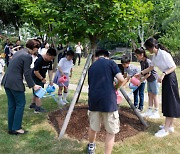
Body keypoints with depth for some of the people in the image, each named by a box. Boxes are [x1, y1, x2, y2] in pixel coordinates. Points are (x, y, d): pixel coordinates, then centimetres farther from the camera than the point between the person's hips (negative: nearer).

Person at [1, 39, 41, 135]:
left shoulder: (18, 53, 15)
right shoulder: (27, 56, -14)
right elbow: (27, 74, -14)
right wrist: (33, 86, -3)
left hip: (6, 82, 9)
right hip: (15, 83, -9)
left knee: (12, 105, 16)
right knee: (20, 104, 4)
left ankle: (11, 127, 25)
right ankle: (16, 128, 9)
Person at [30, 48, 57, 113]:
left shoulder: (49, 61, -5)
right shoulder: (39, 60, -29)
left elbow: (50, 70, 1)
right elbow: (35, 72, -28)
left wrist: (51, 80, -5)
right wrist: (42, 79, -21)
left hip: (41, 78, 8)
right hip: (36, 78, -8)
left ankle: (33, 104, 36)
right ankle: (38, 108, 3)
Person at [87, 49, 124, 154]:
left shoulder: (92, 66, 17)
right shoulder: (110, 62, 4)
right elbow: (121, 79, -8)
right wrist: (115, 88, 12)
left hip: (93, 100, 5)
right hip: (108, 100, -5)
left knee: (93, 127, 24)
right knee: (111, 131, 9)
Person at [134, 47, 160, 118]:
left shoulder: (147, 62, -24)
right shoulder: (141, 62, 1)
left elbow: (149, 73, -22)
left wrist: (143, 79, -15)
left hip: (153, 79, -8)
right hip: (149, 80, 8)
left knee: (154, 95, 0)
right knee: (150, 95, 13)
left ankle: (156, 112, 10)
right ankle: (149, 111, 21)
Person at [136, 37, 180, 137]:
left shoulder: (164, 54, -21)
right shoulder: (155, 56, 4)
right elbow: (151, 68, 18)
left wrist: (163, 74, -28)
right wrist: (141, 74, 16)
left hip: (170, 78, -9)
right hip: (165, 79, 9)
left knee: (170, 102, -4)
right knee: (167, 102, 13)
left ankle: (166, 129, 2)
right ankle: (170, 126, 24)